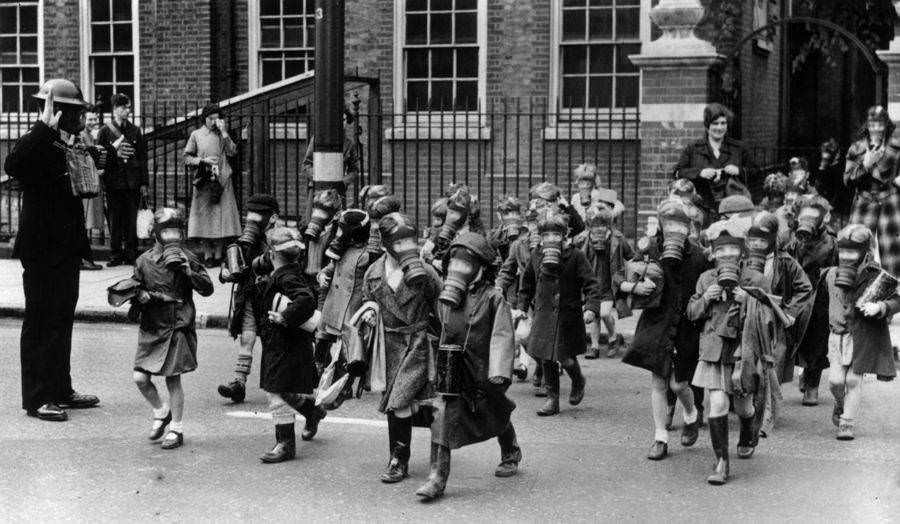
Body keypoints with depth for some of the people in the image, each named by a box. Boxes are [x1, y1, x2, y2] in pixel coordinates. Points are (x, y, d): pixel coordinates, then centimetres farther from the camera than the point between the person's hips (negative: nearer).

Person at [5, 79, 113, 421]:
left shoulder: (66, 146, 12)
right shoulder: (38, 144, -15)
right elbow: (13, 165, -37)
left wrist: (107, 154, 24)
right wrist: (45, 127, -37)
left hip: (67, 249, 9)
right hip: (42, 249, -9)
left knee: (62, 319, 15)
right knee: (41, 322, -3)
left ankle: (61, 390, 25)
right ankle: (37, 399, 3)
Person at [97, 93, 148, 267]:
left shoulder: (135, 131, 9)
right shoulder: (105, 131, 3)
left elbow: (143, 157, 8)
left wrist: (144, 183, 3)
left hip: (133, 182, 2)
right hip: (113, 182, -2)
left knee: (131, 220, 2)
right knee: (115, 220, 3)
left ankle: (131, 254, 9)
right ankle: (115, 255, 9)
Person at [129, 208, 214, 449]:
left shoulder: (187, 259, 0)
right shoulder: (144, 261, 5)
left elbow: (207, 289, -4)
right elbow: (134, 292, 12)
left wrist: (188, 271, -18)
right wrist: (140, 296, -11)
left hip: (178, 327, -3)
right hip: (151, 328, 3)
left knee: (173, 379, 0)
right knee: (141, 378, -2)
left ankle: (176, 429, 15)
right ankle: (161, 413, 25)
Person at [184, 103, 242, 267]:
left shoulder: (223, 135, 12)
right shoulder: (196, 135, 7)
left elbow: (232, 152, -3)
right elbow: (187, 158, 4)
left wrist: (224, 132, -6)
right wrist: (204, 160, -9)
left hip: (221, 181, 1)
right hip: (203, 182, -1)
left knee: (221, 218, -3)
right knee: (204, 218, -4)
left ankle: (218, 255, 2)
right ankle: (207, 255, 3)